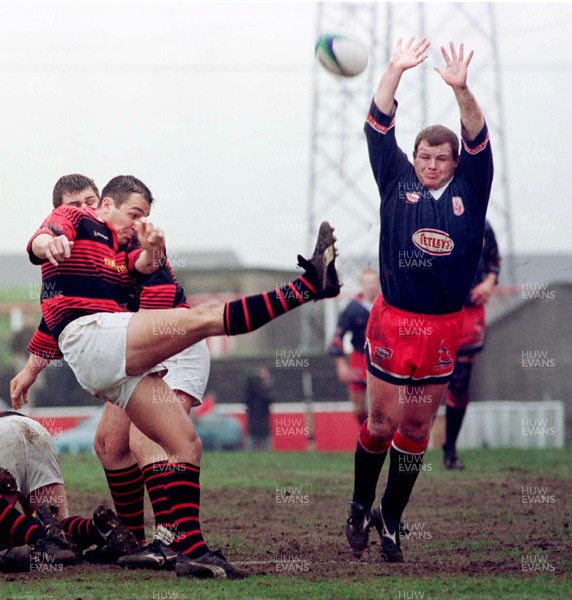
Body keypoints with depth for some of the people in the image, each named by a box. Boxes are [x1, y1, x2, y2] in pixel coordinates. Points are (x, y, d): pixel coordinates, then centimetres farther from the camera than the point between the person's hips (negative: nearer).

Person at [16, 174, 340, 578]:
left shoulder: (120, 246, 30)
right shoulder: (76, 220, 9)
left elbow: (141, 267, 6)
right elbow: (40, 241, -15)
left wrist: (150, 252, -19)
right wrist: (47, 242, -41)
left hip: (121, 363, 9)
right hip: (89, 333, -9)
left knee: (188, 444, 0)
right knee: (203, 318, -19)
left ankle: (191, 549, -5)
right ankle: (309, 285, -23)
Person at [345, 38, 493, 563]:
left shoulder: (469, 193, 5)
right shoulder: (397, 183, 4)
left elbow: (479, 143, -7)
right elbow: (379, 131, -3)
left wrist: (461, 90, -23)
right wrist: (395, 72, -15)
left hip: (443, 330, 1)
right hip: (392, 321, -1)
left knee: (416, 429, 9)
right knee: (380, 423, 2)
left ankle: (390, 520, 21)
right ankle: (361, 507, 22)